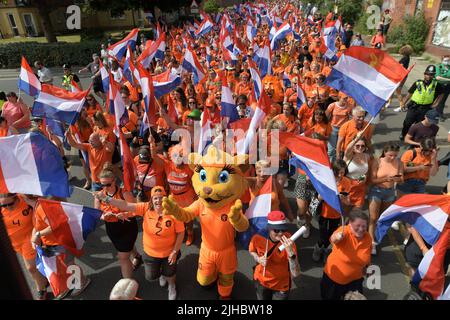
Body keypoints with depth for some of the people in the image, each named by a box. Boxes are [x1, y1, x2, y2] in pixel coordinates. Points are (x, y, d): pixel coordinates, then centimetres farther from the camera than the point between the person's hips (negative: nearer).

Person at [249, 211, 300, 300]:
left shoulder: (288, 241, -29)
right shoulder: (258, 237, -25)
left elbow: (295, 274, -33)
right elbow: (251, 250, 0)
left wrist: (290, 252, -47)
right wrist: (258, 259, -20)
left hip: (281, 285, -1)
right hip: (261, 281, 2)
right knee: (262, 298, 26)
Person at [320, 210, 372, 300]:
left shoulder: (368, 238, -9)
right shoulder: (345, 231, -24)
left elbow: (367, 257, 10)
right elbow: (333, 239, -47)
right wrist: (337, 237, -67)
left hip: (354, 279, 3)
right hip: (333, 277, -3)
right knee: (330, 298, 15)